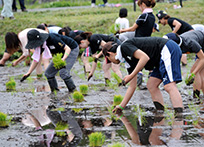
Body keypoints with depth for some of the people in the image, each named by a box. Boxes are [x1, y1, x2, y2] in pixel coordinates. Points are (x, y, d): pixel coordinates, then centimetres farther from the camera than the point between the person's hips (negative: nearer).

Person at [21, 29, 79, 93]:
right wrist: (28, 73, -4)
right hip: (61, 53, 8)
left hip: (72, 50, -8)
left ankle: (73, 90, -11)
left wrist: (63, 59, -47)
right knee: (48, 73, 1)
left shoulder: (52, 38, -33)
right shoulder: (40, 45, -9)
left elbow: (67, 48, -29)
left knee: (63, 72, -25)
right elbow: (36, 59, 0)